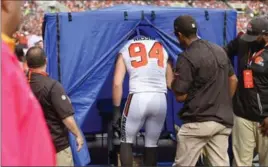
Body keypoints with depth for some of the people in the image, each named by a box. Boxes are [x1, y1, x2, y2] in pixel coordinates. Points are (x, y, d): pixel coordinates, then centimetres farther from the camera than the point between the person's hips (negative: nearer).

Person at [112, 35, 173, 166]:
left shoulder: (126, 50, 14)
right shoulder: (162, 48, 20)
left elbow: (117, 83, 3)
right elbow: (170, 83, 14)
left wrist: (116, 109, 7)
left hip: (138, 99, -2)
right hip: (160, 100, 2)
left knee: (126, 142, 13)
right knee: (152, 144, 14)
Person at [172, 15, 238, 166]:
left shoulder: (186, 58, -12)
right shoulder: (219, 50, 9)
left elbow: (180, 96, -12)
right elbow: (233, 80, 18)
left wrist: (175, 82, 7)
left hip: (199, 122, -7)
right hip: (224, 120, 7)